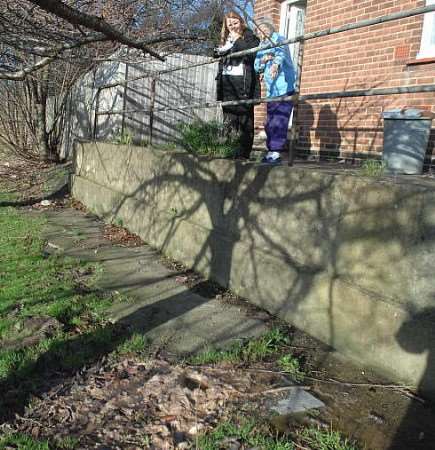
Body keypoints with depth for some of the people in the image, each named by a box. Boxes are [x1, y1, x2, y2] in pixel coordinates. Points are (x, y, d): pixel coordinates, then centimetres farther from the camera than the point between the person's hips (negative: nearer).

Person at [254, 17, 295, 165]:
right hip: (271, 91, 8)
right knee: (269, 123, 8)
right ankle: (271, 152, 14)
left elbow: (281, 53, -27)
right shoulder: (261, 46, 16)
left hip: (284, 88, -8)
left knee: (279, 122, -14)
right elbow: (256, 67, 12)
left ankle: (276, 153, -13)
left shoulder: (279, 40, -5)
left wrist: (276, 64, -49)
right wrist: (264, 60, -10)